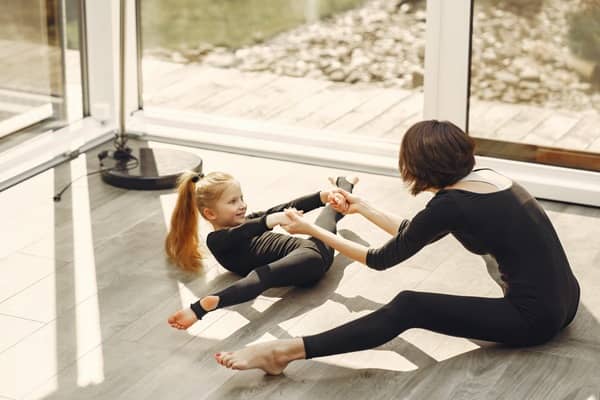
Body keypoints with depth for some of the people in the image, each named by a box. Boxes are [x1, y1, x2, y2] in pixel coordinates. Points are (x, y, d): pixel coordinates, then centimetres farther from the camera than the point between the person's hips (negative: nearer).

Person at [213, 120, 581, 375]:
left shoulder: (450, 204, -15)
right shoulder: (484, 177, 7)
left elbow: (381, 260, -5)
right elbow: (414, 234, 20)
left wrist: (312, 230, 2)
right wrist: (362, 208, 27)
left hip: (534, 319, -8)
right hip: (562, 301, 8)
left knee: (407, 308, -16)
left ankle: (285, 353, -21)